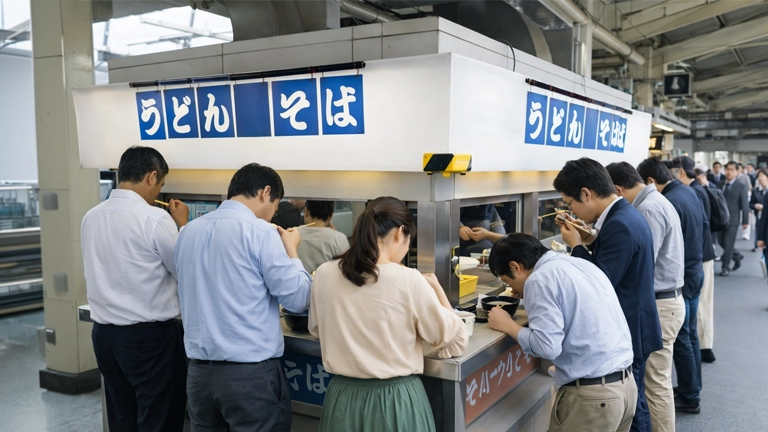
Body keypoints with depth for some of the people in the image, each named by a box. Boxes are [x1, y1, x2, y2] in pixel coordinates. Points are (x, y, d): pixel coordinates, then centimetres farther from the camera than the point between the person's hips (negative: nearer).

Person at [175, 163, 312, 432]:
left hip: (199, 371, 6)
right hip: (251, 373, -6)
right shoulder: (260, 232, -13)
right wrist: (291, 250, 4)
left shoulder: (189, 231, 6)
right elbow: (299, 299, -11)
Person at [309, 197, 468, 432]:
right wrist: (435, 287, 5)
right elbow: (455, 341, -5)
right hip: (397, 400, -3)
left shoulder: (324, 274, -5)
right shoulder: (409, 280, -17)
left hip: (343, 397, 4)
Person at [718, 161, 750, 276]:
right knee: (721, 241, 11)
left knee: (728, 244, -2)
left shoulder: (741, 186, -4)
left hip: (732, 219, -4)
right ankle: (737, 256, 35)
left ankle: (725, 267, 9)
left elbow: (745, 205, -4)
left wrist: (745, 221, -6)